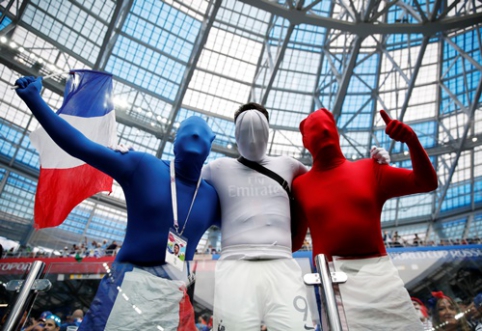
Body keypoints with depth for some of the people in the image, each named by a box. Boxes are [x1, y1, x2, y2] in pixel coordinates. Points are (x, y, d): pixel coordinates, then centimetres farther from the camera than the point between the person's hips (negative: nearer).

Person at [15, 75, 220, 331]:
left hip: (175, 294, 3)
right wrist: (33, 98, -7)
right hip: (128, 281, -3)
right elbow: (81, 147, -5)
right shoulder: (143, 166, -2)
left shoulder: (211, 198, 6)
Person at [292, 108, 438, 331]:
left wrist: (412, 140, -7)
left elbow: (427, 183, 8)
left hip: (379, 270, 3)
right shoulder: (300, 185, 7)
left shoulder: (370, 169, 11)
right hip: (333, 275, -2)